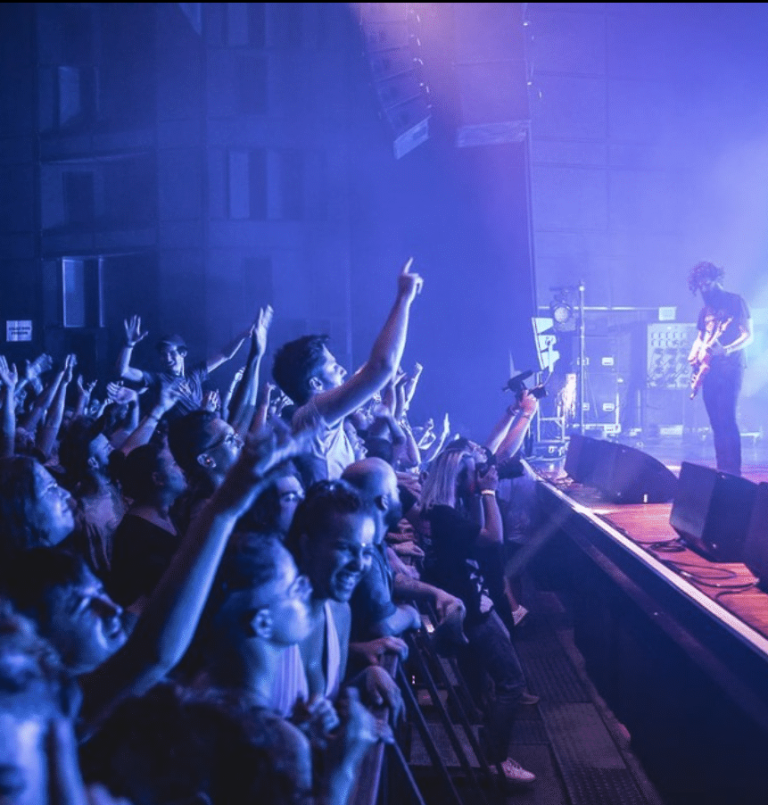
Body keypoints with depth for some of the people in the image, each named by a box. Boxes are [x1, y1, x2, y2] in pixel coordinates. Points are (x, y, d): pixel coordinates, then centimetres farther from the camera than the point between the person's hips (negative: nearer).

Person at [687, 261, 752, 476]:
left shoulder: (735, 302, -1)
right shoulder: (705, 310, 19)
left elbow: (748, 335, -7)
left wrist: (726, 350, -22)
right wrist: (693, 356, 3)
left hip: (729, 368, -7)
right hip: (709, 370, 7)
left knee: (726, 420, -16)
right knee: (717, 423, 5)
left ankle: (733, 471, -15)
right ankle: (722, 469, 7)